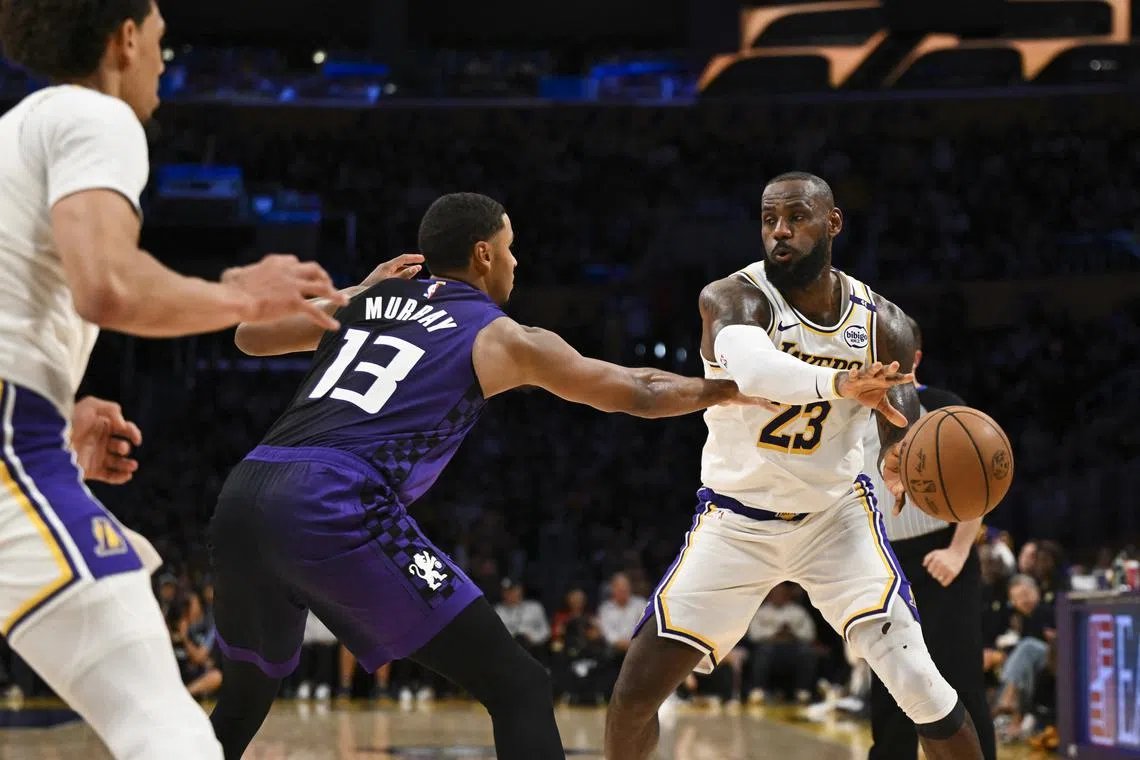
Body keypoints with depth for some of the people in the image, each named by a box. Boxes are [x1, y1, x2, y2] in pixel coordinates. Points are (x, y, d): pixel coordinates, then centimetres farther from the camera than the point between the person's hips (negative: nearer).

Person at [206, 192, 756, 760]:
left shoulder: (362, 300, 26)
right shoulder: (503, 338, 13)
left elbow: (248, 336, 42)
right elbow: (639, 394, 23)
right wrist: (727, 389, 41)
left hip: (242, 496, 7)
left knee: (245, 699, 31)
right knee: (519, 690, 0)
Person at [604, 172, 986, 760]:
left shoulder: (883, 325, -9)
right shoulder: (733, 298, -20)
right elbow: (749, 364, -44)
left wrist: (904, 462, -38)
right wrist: (838, 384, -64)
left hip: (835, 513, 1)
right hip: (736, 521, -1)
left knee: (915, 679, -16)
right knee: (637, 689, -6)